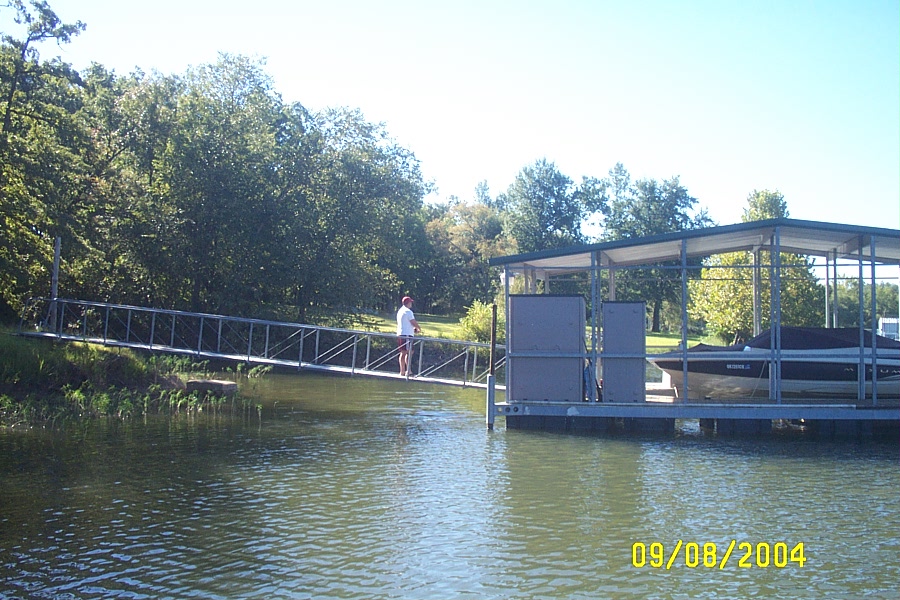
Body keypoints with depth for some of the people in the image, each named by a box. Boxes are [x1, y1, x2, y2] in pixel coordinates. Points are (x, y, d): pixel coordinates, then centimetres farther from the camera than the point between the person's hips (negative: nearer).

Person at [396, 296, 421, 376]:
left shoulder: (400, 311, 18)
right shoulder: (408, 311, -11)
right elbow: (414, 322, -13)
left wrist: (413, 329, 20)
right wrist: (419, 328, 6)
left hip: (400, 334, 9)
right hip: (407, 334, -9)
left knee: (403, 353, 10)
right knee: (408, 353, -8)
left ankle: (402, 371, 11)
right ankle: (408, 371, -12)